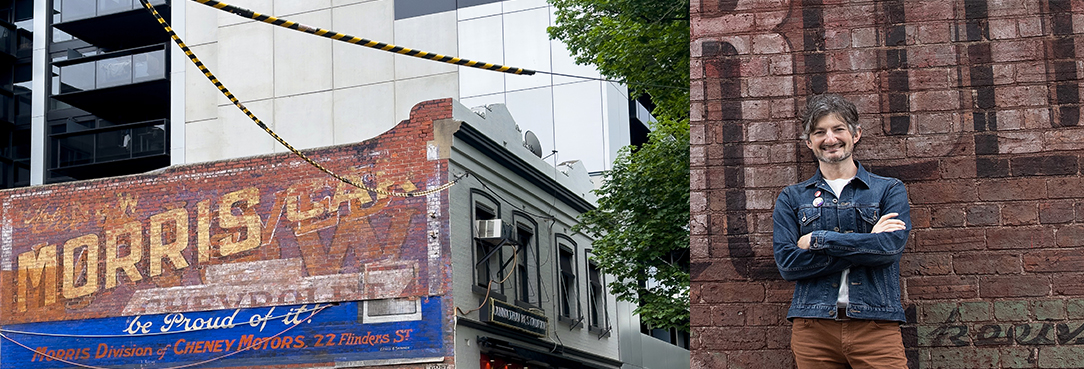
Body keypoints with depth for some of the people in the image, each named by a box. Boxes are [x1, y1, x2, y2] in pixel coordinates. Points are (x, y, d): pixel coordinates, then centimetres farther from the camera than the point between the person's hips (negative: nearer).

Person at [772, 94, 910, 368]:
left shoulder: (890, 190, 10)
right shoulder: (791, 199, 12)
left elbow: (891, 245, -8)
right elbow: (787, 264, -3)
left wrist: (818, 240, -6)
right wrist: (867, 244, -7)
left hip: (876, 325, -1)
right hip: (813, 328, 1)